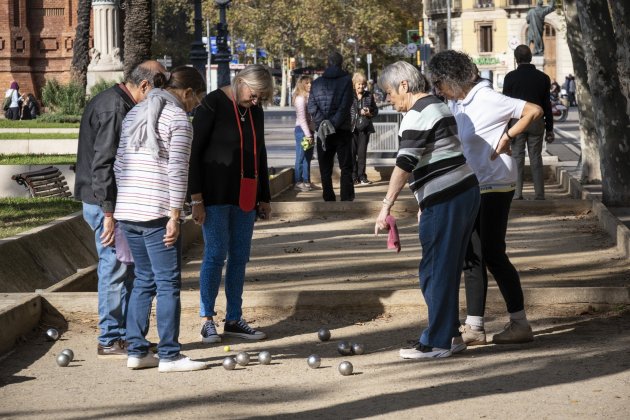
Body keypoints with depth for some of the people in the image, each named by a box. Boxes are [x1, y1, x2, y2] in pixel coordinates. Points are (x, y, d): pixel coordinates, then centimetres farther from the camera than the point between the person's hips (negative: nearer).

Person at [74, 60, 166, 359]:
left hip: (105, 201, 11)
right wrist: (109, 212, -24)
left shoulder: (109, 102, 15)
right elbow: (103, 163, -24)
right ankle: (110, 341, 2)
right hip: (105, 202, -11)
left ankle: (125, 335, 21)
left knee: (126, 268, 14)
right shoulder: (115, 109, -18)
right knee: (115, 269, -5)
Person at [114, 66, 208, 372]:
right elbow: (177, 172, -13)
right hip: (158, 213, -8)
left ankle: (136, 351, 14)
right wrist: (174, 217, -13)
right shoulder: (178, 120, -7)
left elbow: (118, 164, 17)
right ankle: (169, 355, 2)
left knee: (143, 279, 14)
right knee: (168, 283, 0)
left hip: (127, 211, 8)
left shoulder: (134, 115, 17)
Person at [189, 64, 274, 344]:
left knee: (240, 256, 6)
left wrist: (264, 197, 18)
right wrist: (196, 198, -14)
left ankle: (234, 320, 13)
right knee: (216, 254, -7)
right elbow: (194, 152, -10)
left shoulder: (255, 110, 11)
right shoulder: (213, 104, -9)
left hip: (245, 197, 6)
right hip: (216, 194, -6)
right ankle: (207, 320, 1)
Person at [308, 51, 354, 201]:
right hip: (342, 131, -2)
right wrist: (334, 123, -12)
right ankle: (346, 200, -6)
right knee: (346, 168, 3)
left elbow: (311, 106, -5)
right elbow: (345, 105, -13)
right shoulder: (346, 80, -3)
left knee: (325, 169, 7)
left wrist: (322, 121, -12)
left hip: (323, 132, 2)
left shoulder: (317, 82, 6)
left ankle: (329, 201, 4)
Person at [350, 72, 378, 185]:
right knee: (352, 153, -1)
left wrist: (369, 113, -7)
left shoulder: (369, 96, 8)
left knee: (362, 153, 4)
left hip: (364, 128, 2)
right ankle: (353, 177, 6)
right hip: (352, 128, -2)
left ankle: (362, 177, 10)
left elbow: (376, 110, 15)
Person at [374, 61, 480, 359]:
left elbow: (405, 164, -22)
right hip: (466, 191, 10)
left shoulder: (417, 116, -13)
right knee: (449, 269, 15)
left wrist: (386, 207, -24)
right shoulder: (439, 107, 19)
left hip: (444, 201, -10)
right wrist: (427, 205, 27)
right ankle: (450, 334, 21)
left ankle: (437, 342, 1)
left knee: (435, 271, -4)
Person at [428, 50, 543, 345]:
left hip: (495, 186, -8)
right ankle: (474, 327, 11)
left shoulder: (488, 99, -16)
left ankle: (520, 324, 3)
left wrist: (507, 137, -14)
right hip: (471, 188, 8)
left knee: (492, 254, -7)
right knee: (472, 256, 7)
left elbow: (534, 111, -16)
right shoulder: (456, 104, 10)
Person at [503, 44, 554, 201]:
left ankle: (517, 195, -2)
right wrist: (549, 129, 12)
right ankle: (539, 195, 5)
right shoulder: (542, 77, 5)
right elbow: (547, 105, 8)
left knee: (517, 158, 2)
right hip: (537, 122, 2)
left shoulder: (511, 77, -3)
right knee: (536, 159, 6)